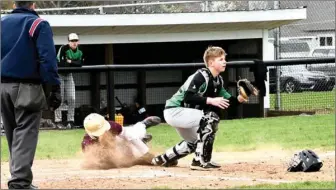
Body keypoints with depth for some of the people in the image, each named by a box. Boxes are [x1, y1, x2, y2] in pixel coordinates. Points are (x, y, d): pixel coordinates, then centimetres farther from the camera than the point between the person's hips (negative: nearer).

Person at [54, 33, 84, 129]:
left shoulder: (79, 52, 3)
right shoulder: (63, 49, -16)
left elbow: (80, 63, -9)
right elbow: (60, 63, -24)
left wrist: (70, 61, -20)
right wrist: (74, 63, -13)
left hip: (69, 75, 6)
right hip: (59, 74, -6)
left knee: (71, 99, 1)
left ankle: (70, 120, 6)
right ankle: (58, 121, -4)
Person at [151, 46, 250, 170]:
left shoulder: (218, 81, 6)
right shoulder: (201, 76, -21)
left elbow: (225, 102, 6)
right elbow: (188, 97, -32)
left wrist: (239, 99, -13)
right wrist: (210, 100, -36)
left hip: (182, 114, 10)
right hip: (175, 111, -10)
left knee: (195, 142, 28)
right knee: (211, 117, -26)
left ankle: (163, 159, 41)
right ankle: (201, 161, -23)